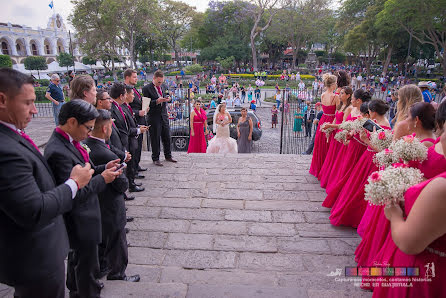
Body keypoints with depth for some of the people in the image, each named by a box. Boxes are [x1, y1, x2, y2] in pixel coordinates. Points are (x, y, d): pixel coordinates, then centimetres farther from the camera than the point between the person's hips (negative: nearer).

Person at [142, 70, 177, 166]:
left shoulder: (162, 87, 13)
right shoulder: (146, 88, -9)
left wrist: (166, 99, -1)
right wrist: (156, 101, -23)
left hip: (164, 116, 6)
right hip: (154, 118, -6)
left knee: (167, 137, 12)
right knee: (155, 139, 2)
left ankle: (168, 156, 27)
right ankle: (155, 159, 14)